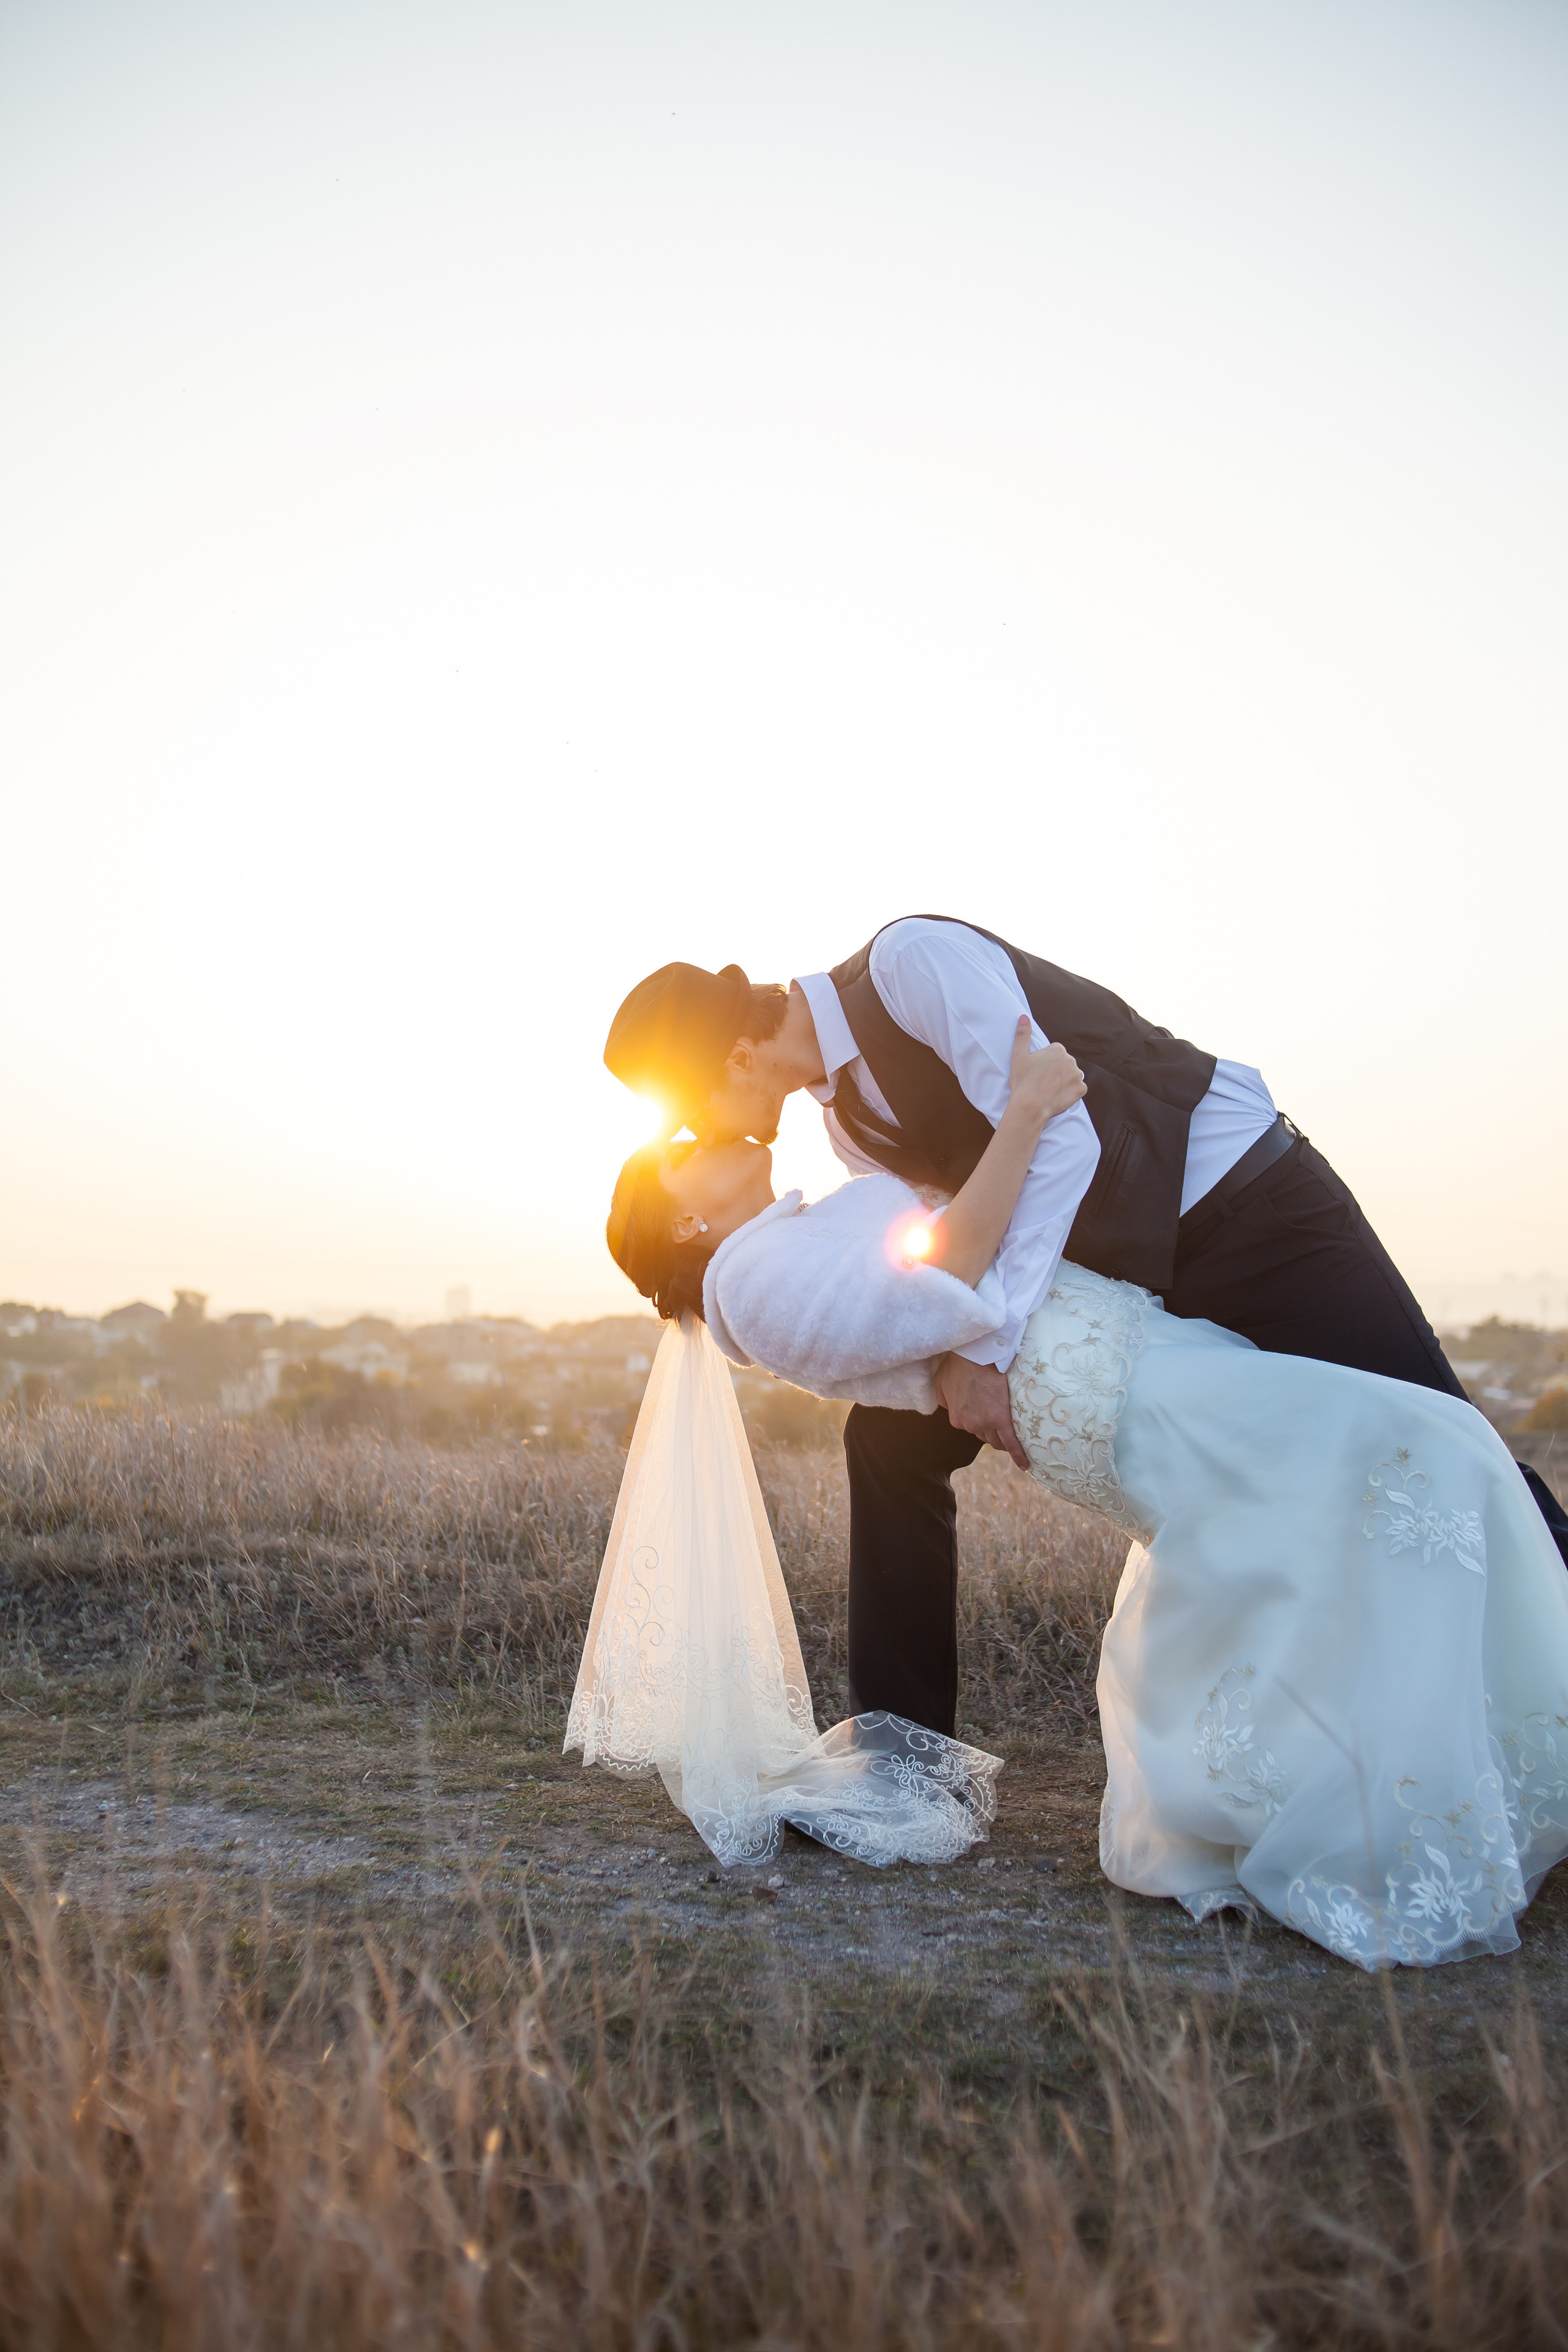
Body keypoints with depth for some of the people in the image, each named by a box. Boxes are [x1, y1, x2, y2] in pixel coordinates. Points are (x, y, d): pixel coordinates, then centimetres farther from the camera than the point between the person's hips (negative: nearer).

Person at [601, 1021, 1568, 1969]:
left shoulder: (809, 1240, 27)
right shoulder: (750, 1277, -4)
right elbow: (937, 1281, -13)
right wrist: (1023, 1114, -14)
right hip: (1093, 1385, -10)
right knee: (1413, 1460, -21)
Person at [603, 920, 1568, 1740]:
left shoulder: (911, 959, -20)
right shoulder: (847, 1115, 5)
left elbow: (1058, 1133, -26)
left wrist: (988, 1344, -27)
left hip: (1242, 1196, -8)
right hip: (1104, 1260, 8)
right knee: (893, 1436, 0)